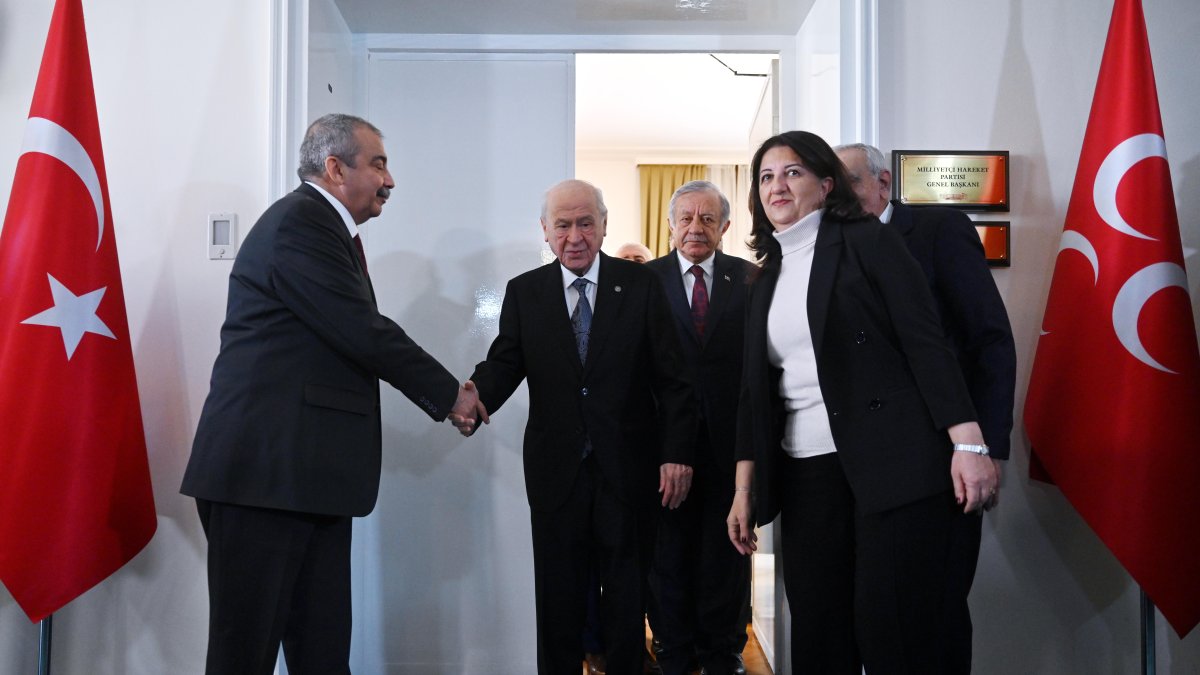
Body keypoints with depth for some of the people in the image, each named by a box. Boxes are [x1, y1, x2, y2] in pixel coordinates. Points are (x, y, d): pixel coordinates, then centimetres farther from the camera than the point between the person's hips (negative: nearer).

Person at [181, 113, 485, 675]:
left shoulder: (324, 227, 19)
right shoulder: (299, 222, -12)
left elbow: (352, 337, 17)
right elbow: (364, 333, -16)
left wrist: (445, 397, 10)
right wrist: (450, 395, -4)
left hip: (309, 472, 10)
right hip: (267, 468, -10)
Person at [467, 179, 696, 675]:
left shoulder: (641, 285, 0)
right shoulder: (524, 293, 5)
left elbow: (671, 377, -1)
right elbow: (503, 364, -4)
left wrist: (677, 452, -7)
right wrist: (472, 399, -26)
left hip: (628, 466, -1)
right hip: (556, 467, 1)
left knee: (627, 591, 10)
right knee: (559, 592, 9)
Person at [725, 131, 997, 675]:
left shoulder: (866, 241, 0)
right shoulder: (766, 281, 17)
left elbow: (926, 341, -8)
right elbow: (756, 390, 16)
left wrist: (968, 445, -17)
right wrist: (745, 490, 11)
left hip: (894, 464, -5)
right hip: (806, 476, 6)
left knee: (894, 630, -6)